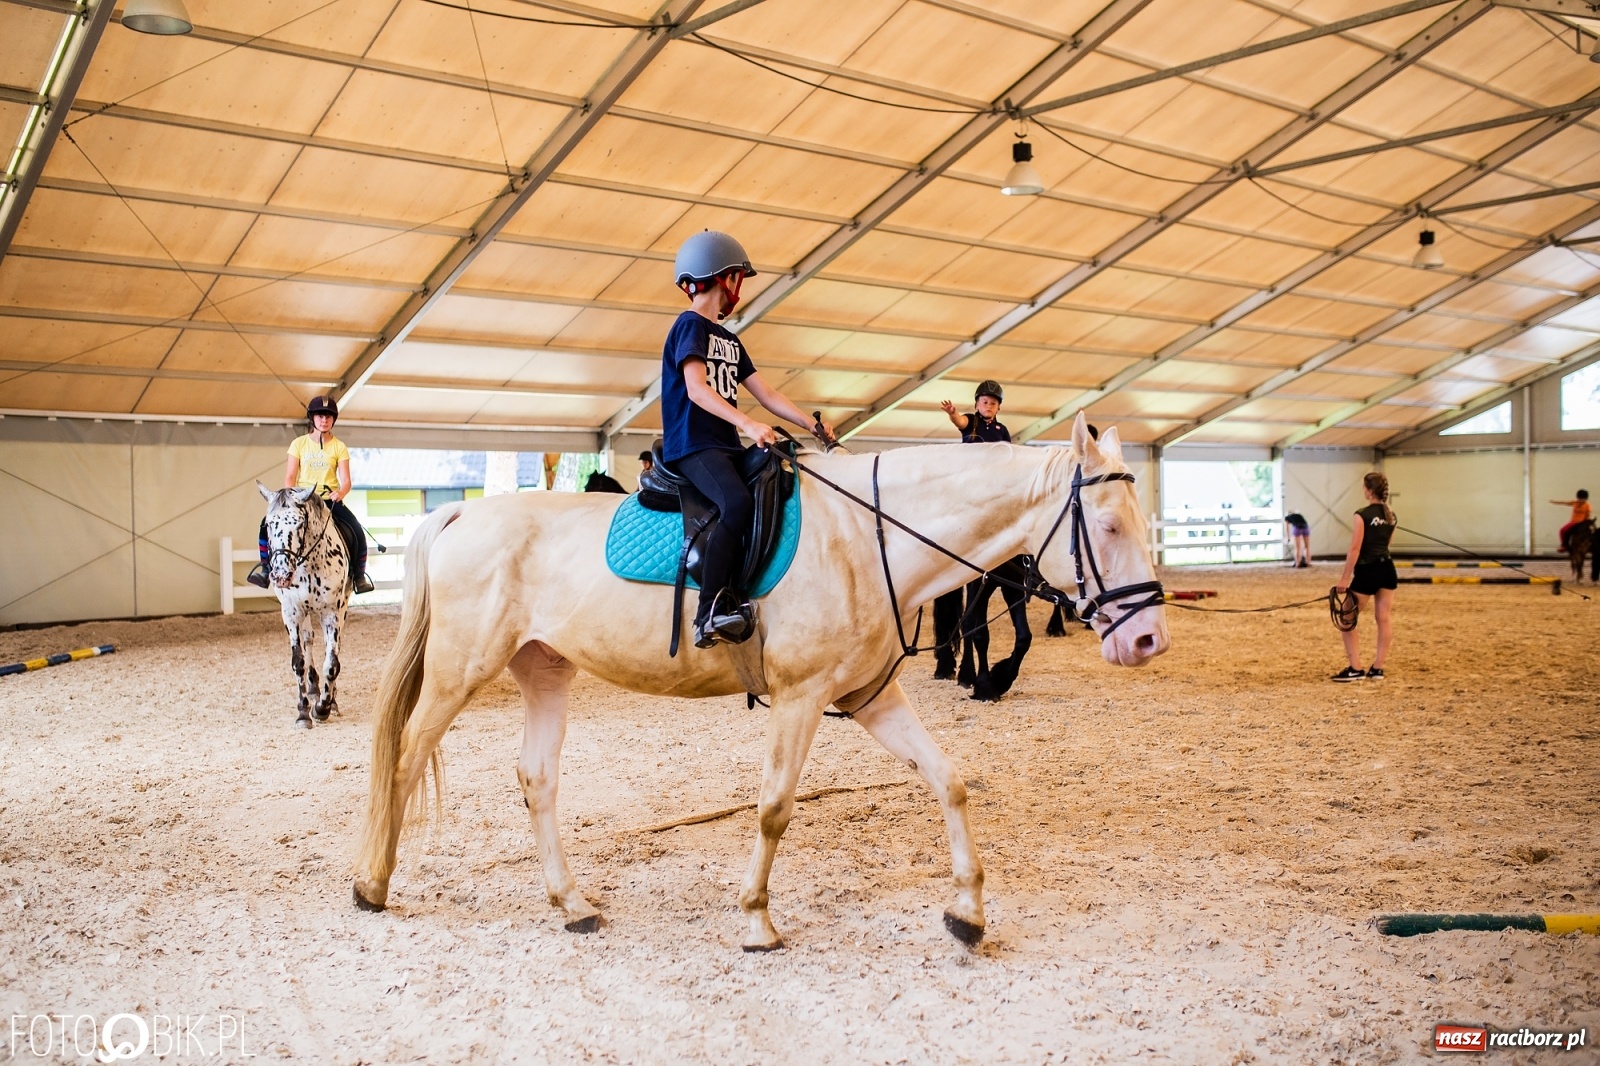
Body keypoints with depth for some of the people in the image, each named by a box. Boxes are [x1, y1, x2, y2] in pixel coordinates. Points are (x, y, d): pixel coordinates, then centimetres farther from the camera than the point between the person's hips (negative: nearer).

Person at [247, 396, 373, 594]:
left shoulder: (339, 447, 4)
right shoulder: (299, 443, 6)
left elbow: (346, 481, -4)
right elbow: (289, 477, 1)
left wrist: (340, 492, -27)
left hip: (331, 500, -1)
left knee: (357, 531, -23)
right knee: (269, 522, -20)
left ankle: (359, 575, -9)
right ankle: (265, 567, -3)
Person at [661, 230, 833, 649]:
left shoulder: (729, 340, 22)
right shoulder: (690, 325, -3)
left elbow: (766, 394, 19)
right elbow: (697, 388, -18)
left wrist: (811, 424, 8)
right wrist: (749, 424, -30)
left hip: (727, 447, 9)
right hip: (692, 445, -9)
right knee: (738, 504, -32)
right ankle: (709, 614, -30)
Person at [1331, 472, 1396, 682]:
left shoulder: (1362, 515, -14)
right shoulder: (1391, 515, 8)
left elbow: (1355, 549, -16)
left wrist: (1344, 578, -13)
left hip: (1367, 572, -7)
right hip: (1387, 570, 7)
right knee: (1383, 620, 8)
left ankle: (1355, 669, 0)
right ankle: (1377, 669, 11)